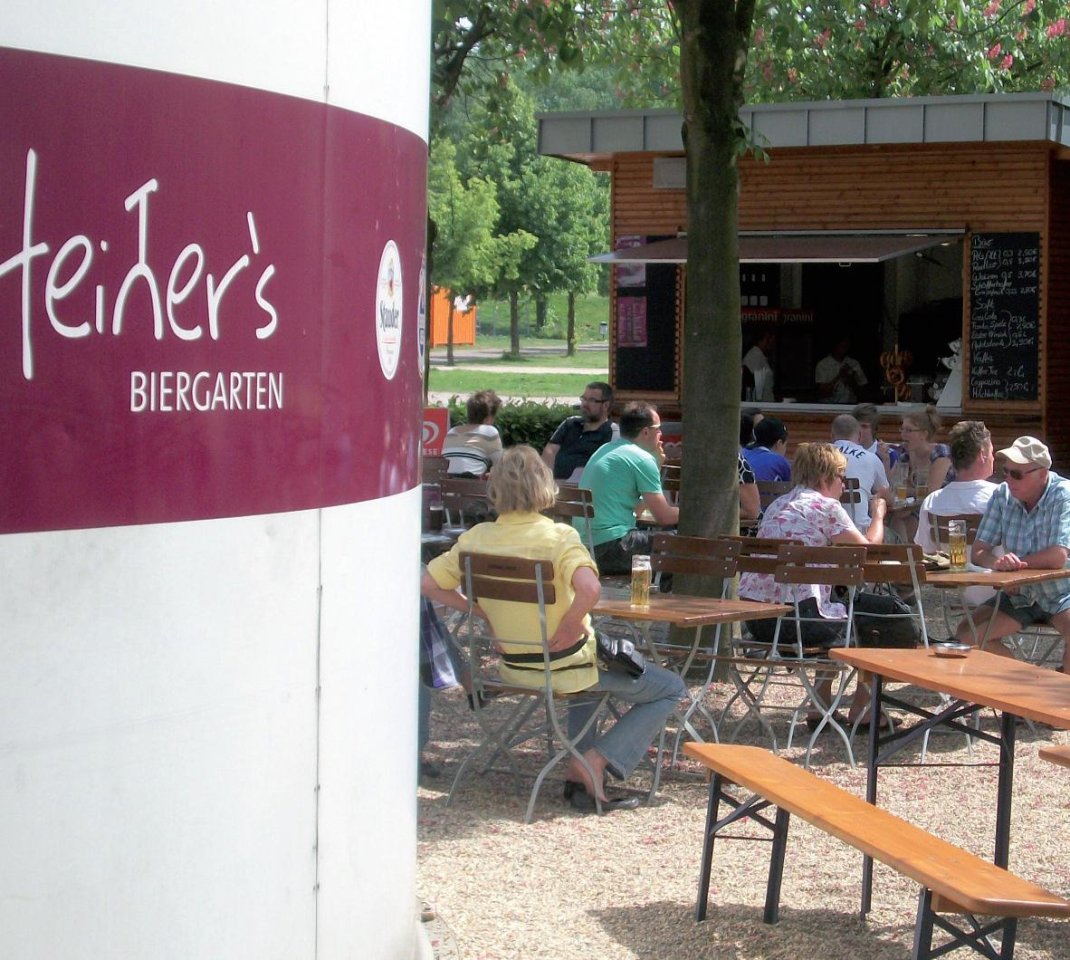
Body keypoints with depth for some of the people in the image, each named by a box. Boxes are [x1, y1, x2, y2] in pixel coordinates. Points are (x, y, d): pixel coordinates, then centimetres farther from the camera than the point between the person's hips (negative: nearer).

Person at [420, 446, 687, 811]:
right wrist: (570, 624, -21)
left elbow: (428, 585, 1)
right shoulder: (558, 537, -22)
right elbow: (589, 589, -39)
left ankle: (579, 772, 24)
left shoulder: (476, 538, -6)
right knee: (670, 690, 11)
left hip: (513, 668, 6)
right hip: (565, 667, -6)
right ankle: (595, 762, -3)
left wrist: (478, 609, 6)